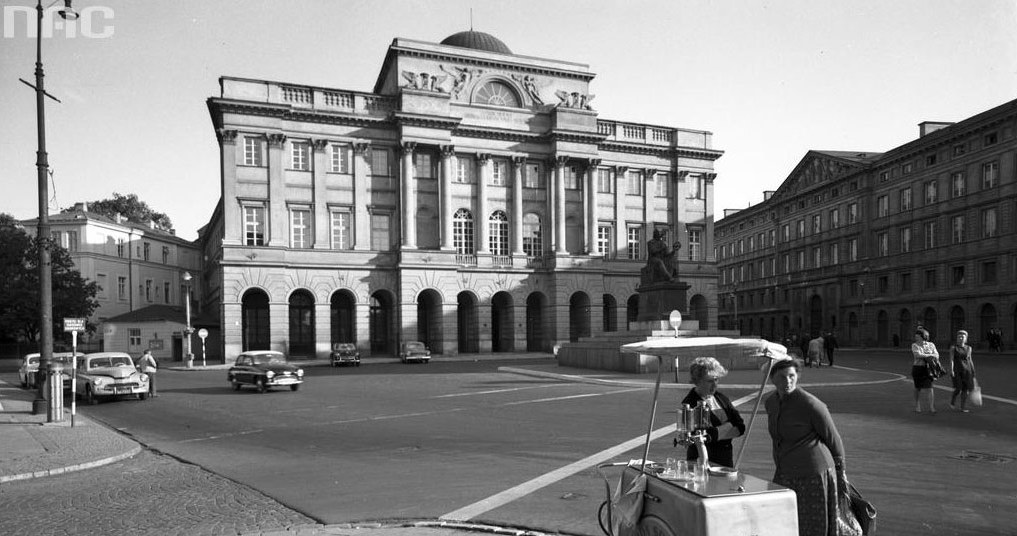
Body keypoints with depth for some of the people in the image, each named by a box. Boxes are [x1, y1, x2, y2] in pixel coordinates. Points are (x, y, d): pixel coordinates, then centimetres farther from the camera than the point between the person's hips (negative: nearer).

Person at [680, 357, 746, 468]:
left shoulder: (722, 398, 9)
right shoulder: (689, 404, -13)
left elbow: (741, 427, 5)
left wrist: (717, 432, -11)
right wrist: (728, 426, -6)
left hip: (727, 459, 6)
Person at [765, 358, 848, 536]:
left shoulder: (810, 404, -17)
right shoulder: (771, 402, 3)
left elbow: (834, 439, -6)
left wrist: (840, 472, 2)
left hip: (813, 475, -6)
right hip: (786, 475, 7)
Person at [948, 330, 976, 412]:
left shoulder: (968, 348, 9)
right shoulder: (953, 347, -2)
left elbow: (970, 360, 15)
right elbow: (951, 359, -7)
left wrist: (973, 371, 14)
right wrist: (951, 370, -16)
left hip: (967, 370, 3)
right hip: (957, 370, -3)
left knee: (965, 389, 0)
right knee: (958, 388, -9)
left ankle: (964, 407, 8)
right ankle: (952, 402, 18)